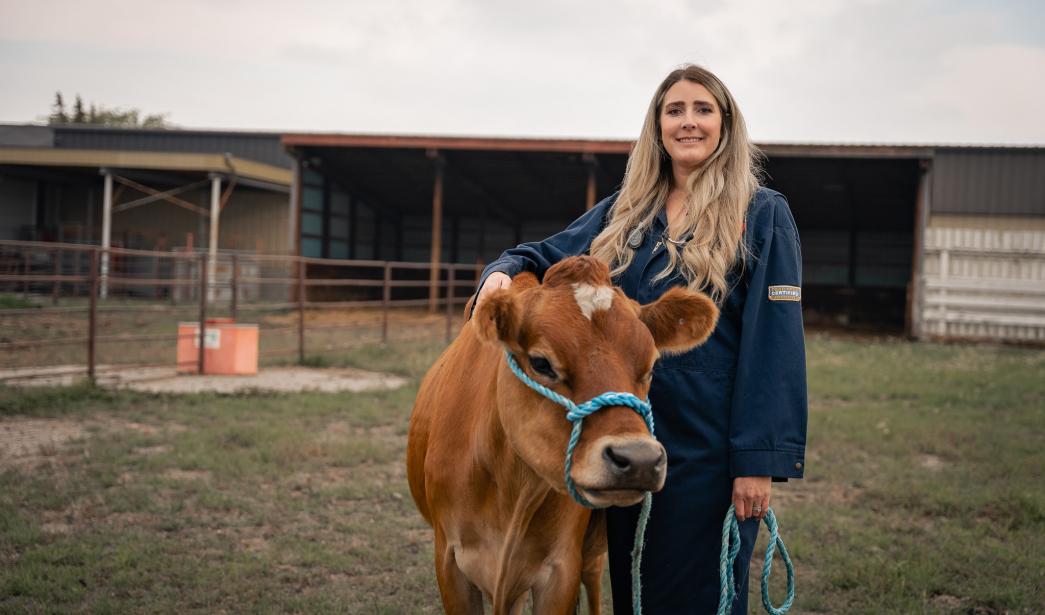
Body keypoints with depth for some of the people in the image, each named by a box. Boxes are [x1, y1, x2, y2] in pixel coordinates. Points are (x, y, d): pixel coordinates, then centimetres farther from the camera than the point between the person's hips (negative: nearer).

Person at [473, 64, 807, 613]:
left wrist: (760, 461, -16)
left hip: (710, 450, -5)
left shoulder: (762, 216, -5)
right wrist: (505, 270, -11)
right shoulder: (624, 212, 10)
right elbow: (549, 256, 14)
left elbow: (774, 343, -10)